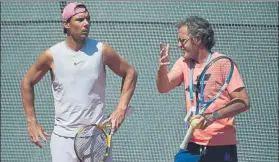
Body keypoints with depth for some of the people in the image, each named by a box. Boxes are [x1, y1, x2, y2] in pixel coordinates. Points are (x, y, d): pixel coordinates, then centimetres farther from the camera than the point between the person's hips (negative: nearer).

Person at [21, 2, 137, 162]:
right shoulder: (52, 55, -2)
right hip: (63, 137, 0)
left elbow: (130, 73, 9)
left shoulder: (102, 50, -3)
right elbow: (27, 83, 13)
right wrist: (32, 122, 9)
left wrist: (121, 109, -2)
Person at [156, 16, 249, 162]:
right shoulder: (184, 63, 9)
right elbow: (163, 88, -2)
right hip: (192, 145, 5)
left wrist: (213, 116, -26)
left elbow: (243, 102, -13)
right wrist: (162, 68, -23)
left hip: (221, 147, -5)